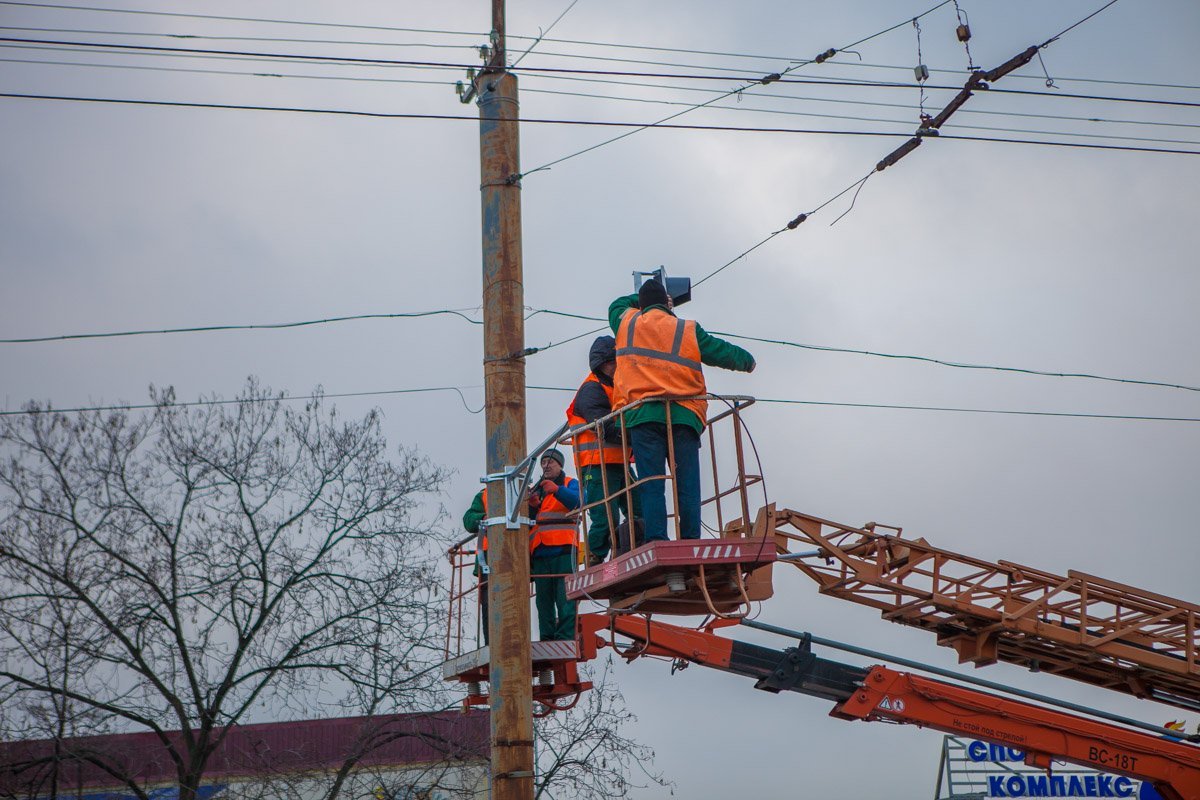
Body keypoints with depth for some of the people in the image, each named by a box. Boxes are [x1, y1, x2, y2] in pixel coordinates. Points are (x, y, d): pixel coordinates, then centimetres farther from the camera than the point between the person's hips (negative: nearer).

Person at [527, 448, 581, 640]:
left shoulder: (569, 484, 13)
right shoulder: (536, 489, 26)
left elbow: (578, 501, -10)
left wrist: (557, 490, -25)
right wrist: (532, 506, -6)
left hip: (563, 550, -5)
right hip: (539, 551, 5)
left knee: (565, 596, -14)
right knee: (543, 599, 3)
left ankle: (565, 637, -19)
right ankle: (546, 638, 4)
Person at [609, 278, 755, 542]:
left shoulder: (627, 323, 15)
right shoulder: (689, 330, 11)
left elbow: (617, 305, 37)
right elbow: (721, 351, 16)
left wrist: (644, 299, 50)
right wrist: (748, 360, 34)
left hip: (643, 414, 0)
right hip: (684, 415, 0)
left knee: (651, 485, -4)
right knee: (688, 486, -1)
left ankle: (656, 541, -15)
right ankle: (691, 540, -8)